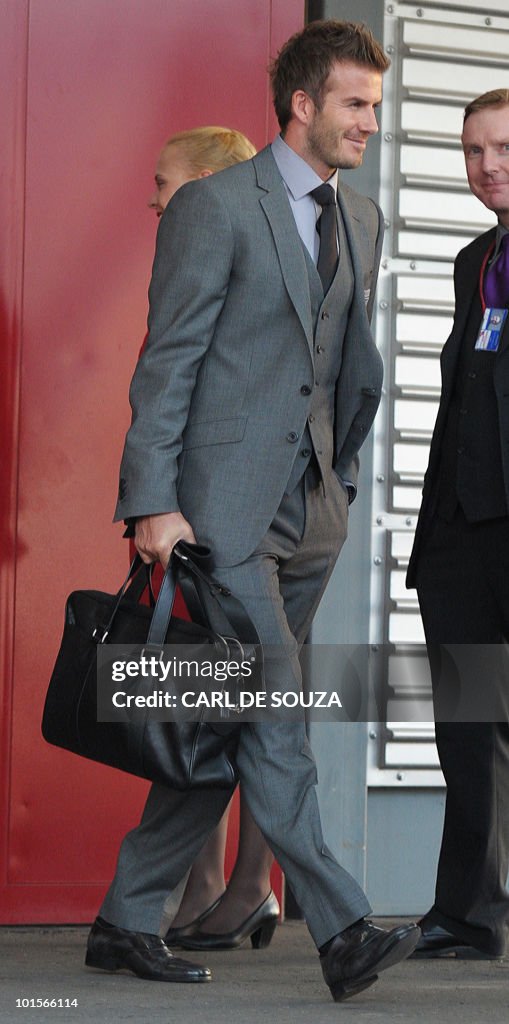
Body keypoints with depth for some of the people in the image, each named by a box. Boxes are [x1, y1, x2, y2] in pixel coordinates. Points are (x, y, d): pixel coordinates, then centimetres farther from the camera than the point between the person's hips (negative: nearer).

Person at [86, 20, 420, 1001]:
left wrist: (342, 475, 15)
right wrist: (153, 503, -14)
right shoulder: (215, 205, -5)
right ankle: (341, 932, -13)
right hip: (227, 504, -7)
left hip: (311, 513, 7)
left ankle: (128, 921, 17)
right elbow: (167, 362, -8)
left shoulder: (361, 219, 16)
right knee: (274, 721, -11)